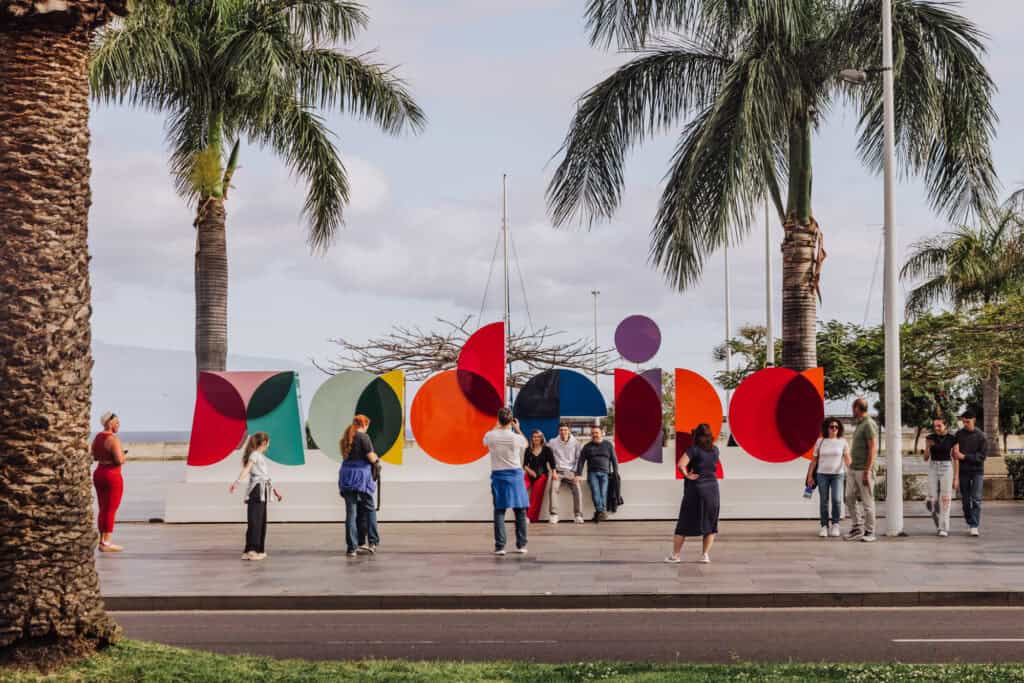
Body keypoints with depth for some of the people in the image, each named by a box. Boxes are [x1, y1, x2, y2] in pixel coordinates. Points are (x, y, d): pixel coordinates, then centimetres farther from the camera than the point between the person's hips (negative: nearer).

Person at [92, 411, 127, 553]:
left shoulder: (97, 437, 9)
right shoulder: (113, 439, -18)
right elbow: (119, 460, -24)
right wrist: (122, 456, -4)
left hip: (98, 474, 9)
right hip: (112, 476, -9)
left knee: (103, 509, 14)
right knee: (111, 511, -4)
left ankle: (102, 541, 18)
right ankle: (106, 544, -4)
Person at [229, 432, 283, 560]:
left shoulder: (261, 456, 22)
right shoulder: (254, 455, -5)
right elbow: (246, 469, -22)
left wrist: (275, 491, 33)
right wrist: (236, 482, -37)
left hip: (263, 492, 9)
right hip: (256, 491, -9)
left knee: (261, 521, 10)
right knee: (254, 521, -13)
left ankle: (259, 550, 14)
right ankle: (250, 551, -16)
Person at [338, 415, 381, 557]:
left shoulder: (346, 438, 12)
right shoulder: (363, 437, -9)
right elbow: (371, 458, -11)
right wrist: (376, 459, 11)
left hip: (346, 477, 5)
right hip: (360, 476, -5)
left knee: (351, 512, 4)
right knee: (368, 509, 10)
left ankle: (352, 546, 2)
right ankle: (373, 542, 11)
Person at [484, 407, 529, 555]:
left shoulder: (491, 436, -7)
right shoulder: (516, 437, -10)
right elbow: (525, 444, 15)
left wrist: (497, 427, 27)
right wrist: (517, 429, 21)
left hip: (498, 476, 1)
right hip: (515, 475, -1)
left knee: (499, 511, 3)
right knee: (520, 511, 9)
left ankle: (500, 546, -3)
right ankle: (521, 545, 11)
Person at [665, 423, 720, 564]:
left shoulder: (694, 449, -10)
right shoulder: (715, 450, 4)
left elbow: (681, 465, -25)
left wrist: (688, 475, -10)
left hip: (695, 489, -3)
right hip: (712, 488, 3)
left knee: (684, 524, 6)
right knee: (710, 524, 13)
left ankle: (675, 555, 9)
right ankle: (705, 555, 6)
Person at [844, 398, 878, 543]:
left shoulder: (869, 424, -14)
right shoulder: (860, 425, 16)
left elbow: (873, 449, -19)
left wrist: (867, 472, -22)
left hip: (864, 470, -9)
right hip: (853, 469, 9)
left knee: (867, 501, -4)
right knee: (850, 499, 8)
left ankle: (869, 533, 1)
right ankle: (857, 530, 12)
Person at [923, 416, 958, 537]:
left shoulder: (952, 439, -2)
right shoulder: (930, 438, 3)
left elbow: (956, 459, 2)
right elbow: (926, 458, 4)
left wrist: (956, 478, -2)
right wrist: (928, 446, -17)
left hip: (946, 470, -2)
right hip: (933, 470, 2)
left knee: (945, 500, -9)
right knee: (931, 501, -3)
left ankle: (943, 528, -4)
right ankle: (939, 521, 24)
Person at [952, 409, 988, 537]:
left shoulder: (981, 436, -6)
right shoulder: (959, 434, 3)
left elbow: (982, 455, -11)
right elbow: (954, 452, 10)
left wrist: (964, 456, -17)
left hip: (977, 471, -3)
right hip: (963, 471, 3)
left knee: (976, 499, -9)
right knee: (965, 500, 6)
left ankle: (974, 526, -11)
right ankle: (970, 523, 17)